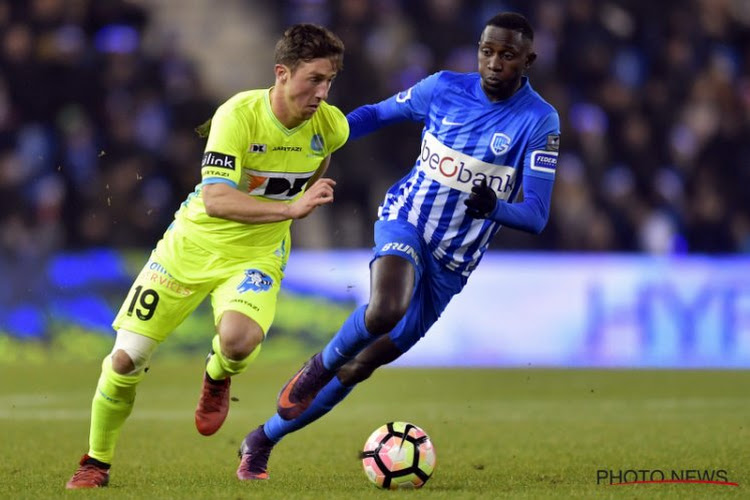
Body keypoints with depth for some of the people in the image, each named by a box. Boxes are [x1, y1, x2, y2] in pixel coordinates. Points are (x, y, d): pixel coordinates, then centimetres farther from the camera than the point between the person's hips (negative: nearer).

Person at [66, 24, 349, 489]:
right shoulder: (239, 114, -25)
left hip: (256, 255, 1)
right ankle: (96, 463, 22)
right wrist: (290, 208, -39)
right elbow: (215, 199, -33)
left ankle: (218, 379, 6)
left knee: (238, 338, -33)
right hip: (192, 244, -1)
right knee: (126, 358, -3)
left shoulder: (330, 126, -11)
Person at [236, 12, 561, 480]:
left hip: (452, 264, 1)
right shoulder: (444, 88, -5)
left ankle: (262, 441, 23)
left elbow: (536, 216, -16)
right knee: (387, 309, -36)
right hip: (406, 222, -1)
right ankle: (319, 366, -6)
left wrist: (494, 207, -37)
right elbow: (377, 114, 12)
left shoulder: (540, 121, -12)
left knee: (362, 365, 6)